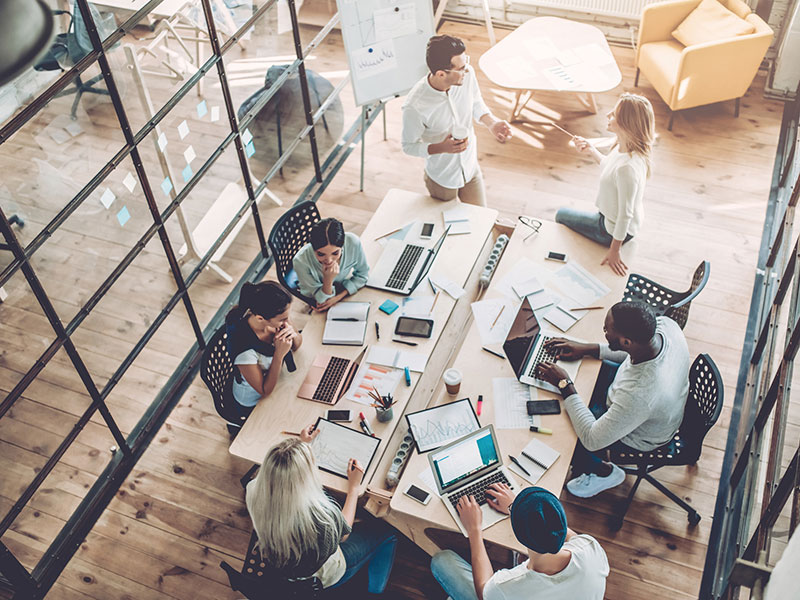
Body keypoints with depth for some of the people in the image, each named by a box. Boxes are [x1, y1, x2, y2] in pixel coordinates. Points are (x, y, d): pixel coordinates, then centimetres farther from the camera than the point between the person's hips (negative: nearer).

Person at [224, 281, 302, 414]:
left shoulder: (275, 317, -22)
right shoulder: (244, 349, -39)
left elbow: (296, 345, -2)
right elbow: (265, 391, -25)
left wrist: (294, 335, -26)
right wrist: (279, 355, -36)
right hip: (253, 404, -6)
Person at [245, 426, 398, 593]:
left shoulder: (254, 493, -28)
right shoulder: (324, 514, -42)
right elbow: (343, 533, -14)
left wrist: (302, 443, 11)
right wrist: (354, 486, -4)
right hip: (322, 578, -5)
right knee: (386, 531, 13)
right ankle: (375, 591, 34)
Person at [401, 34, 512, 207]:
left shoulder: (467, 74, -22)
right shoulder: (414, 106, -36)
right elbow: (409, 146, -19)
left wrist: (491, 122, -19)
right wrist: (441, 148, -36)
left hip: (471, 169, 4)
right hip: (442, 178, -4)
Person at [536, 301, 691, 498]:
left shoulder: (638, 394, -46)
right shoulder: (664, 324, -27)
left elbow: (592, 440, -31)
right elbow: (635, 351, -1)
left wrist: (565, 385, -25)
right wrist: (587, 349, -6)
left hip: (638, 436, -7)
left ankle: (604, 472, 26)